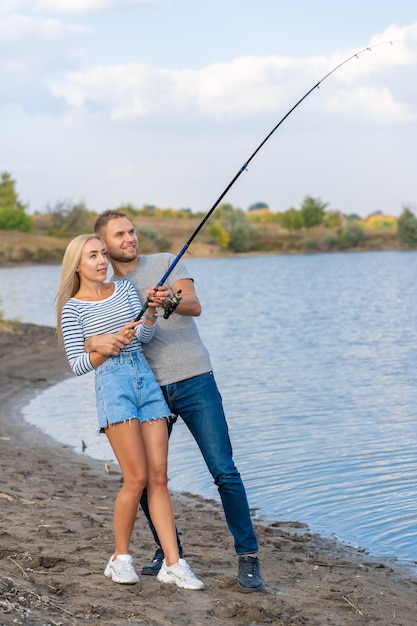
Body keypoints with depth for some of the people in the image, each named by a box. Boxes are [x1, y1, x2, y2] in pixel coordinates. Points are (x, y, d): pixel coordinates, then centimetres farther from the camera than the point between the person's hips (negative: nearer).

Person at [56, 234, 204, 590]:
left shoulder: (125, 289, 14)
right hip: (112, 385, -4)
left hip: (146, 379, 4)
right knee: (137, 478, -10)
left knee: (159, 477, -1)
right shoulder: (73, 307, 2)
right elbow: (78, 365, -3)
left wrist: (152, 312, -19)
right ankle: (120, 559, 8)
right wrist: (112, 343, -16)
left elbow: (145, 337, 1)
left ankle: (173, 565, -1)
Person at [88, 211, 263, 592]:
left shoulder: (166, 264, 2)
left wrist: (169, 300, -37)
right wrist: (96, 343, -25)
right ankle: (167, 549, 24)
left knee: (224, 471, -9)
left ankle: (248, 556, 0)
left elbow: (194, 306, -13)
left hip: (194, 382, -3)